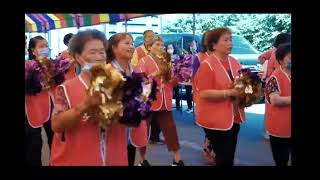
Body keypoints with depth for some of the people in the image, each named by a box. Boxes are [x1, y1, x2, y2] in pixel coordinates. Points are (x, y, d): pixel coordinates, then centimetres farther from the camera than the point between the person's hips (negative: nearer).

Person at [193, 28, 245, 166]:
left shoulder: (234, 62, 5)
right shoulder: (207, 65, -15)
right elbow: (204, 93, -23)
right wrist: (229, 93, -26)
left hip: (234, 117, 7)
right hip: (215, 119, -7)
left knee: (230, 156, 19)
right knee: (224, 158, 2)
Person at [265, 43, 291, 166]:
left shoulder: (289, 77, 8)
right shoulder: (275, 78, -14)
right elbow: (274, 100, -24)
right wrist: (289, 99, -19)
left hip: (289, 128, 6)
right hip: (280, 128, -6)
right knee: (281, 161, 8)